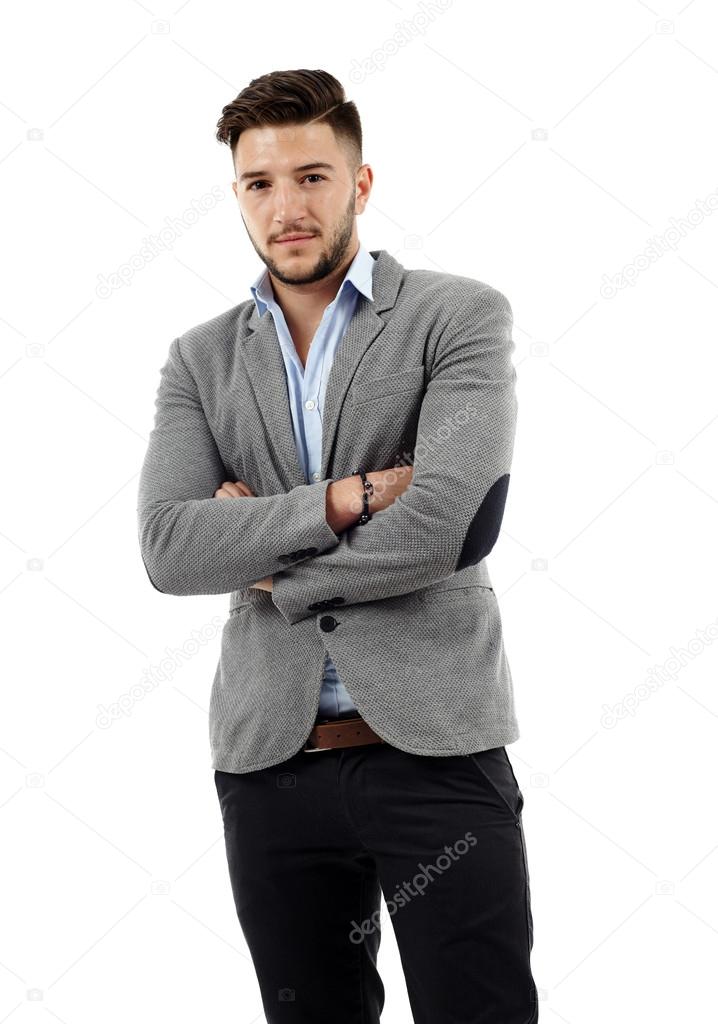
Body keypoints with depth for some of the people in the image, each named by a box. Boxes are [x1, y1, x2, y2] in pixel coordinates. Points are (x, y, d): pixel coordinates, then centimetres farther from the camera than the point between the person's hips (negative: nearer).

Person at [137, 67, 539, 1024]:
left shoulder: (461, 315, -2)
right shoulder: (201, 359, 9)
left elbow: (441, 529, -16)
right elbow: (168, 550, -6)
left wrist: (266, 563, -4)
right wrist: (344, 499, -14)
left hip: (434, 746, -3)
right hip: (271, 760, 4)